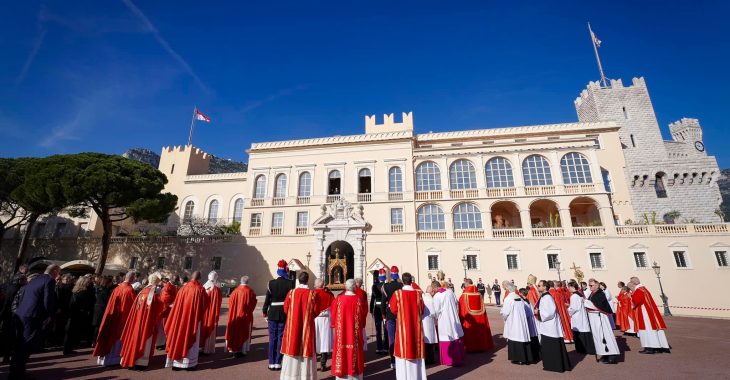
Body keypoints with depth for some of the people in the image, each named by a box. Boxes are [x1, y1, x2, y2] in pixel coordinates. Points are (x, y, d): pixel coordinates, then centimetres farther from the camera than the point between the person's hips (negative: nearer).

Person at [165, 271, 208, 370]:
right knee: (191, 339, 8)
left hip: (181, 317, 4)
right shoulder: (200, 289, -13)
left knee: (179, 337, 15)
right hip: (194, 318, -4)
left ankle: (176, 362, 23)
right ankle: (189, 363, 14)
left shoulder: (183, 287, -1)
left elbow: (177, 303, 6)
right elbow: (205, 304, -4)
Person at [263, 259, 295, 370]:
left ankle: (271, 363, 17)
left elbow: (267, 299, -3)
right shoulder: (290, 283, -8)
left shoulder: (271, 283, -6)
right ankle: (277, 363, 14)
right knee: (281, 338, 9)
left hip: (273, 313, 1)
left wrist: (264, 312, 9)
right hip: (285, 314, -1)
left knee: (272, 338, 11)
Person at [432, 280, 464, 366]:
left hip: (444, 321, -5)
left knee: (446, 340, 6)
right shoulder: (450, 291, -1)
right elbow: (456, 304, 8)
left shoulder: (436, 296, -14)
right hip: (454, 319, 5)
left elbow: (436, 311, -8)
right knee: (456, 338, 13)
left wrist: (435, 321, 8)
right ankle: (458, 358, 23)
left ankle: (448, 360, 15)